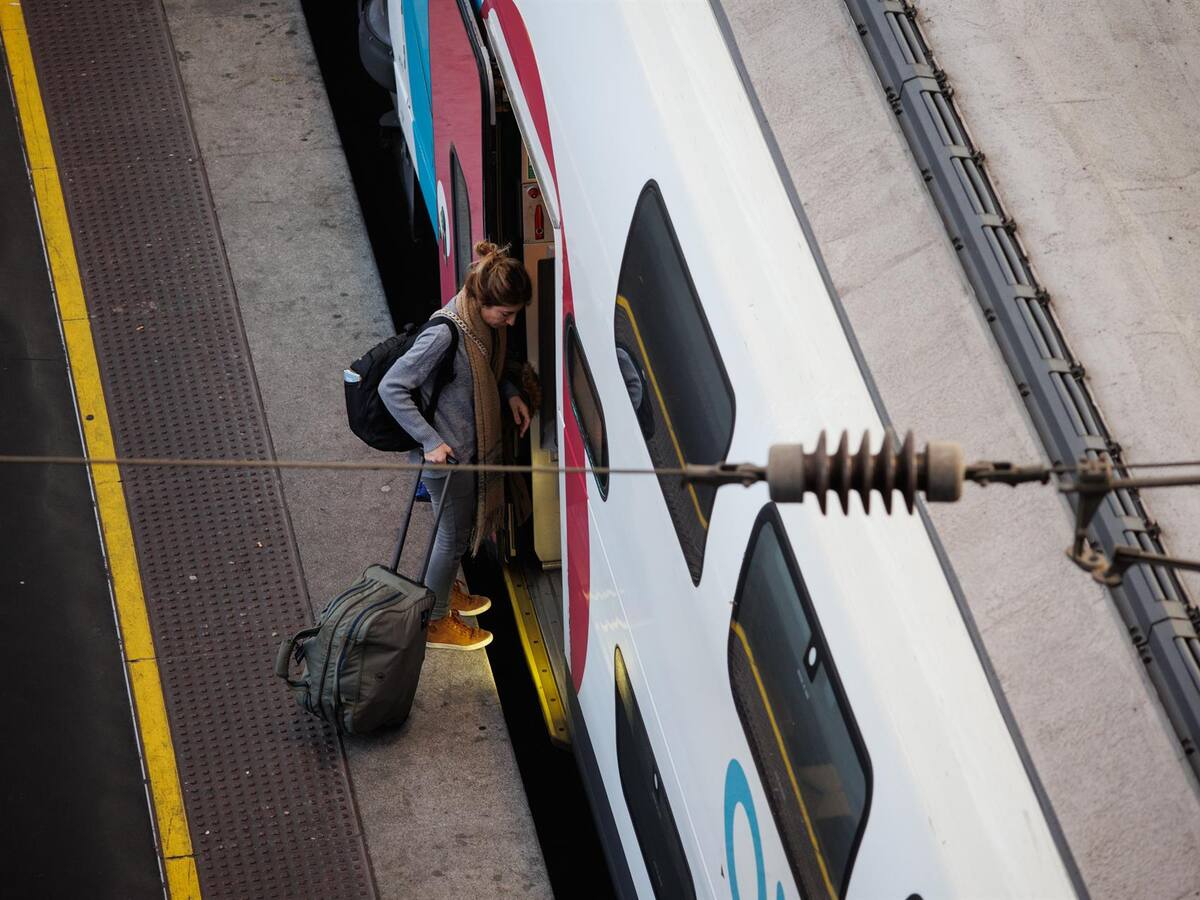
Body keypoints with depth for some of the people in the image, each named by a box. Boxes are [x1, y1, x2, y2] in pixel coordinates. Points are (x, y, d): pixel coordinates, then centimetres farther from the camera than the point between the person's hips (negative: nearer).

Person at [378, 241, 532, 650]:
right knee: (454, 533, 9)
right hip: (446, 450, -8)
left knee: (461, 524, 26)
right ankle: (436, 621, 28)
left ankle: (447, 589, 50)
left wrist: (511, 394, -2)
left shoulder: (484, 321, -7)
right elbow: (391, 388, -29)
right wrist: (430, 441, -27)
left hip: (472, 443, 8)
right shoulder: (445, 334, -33)